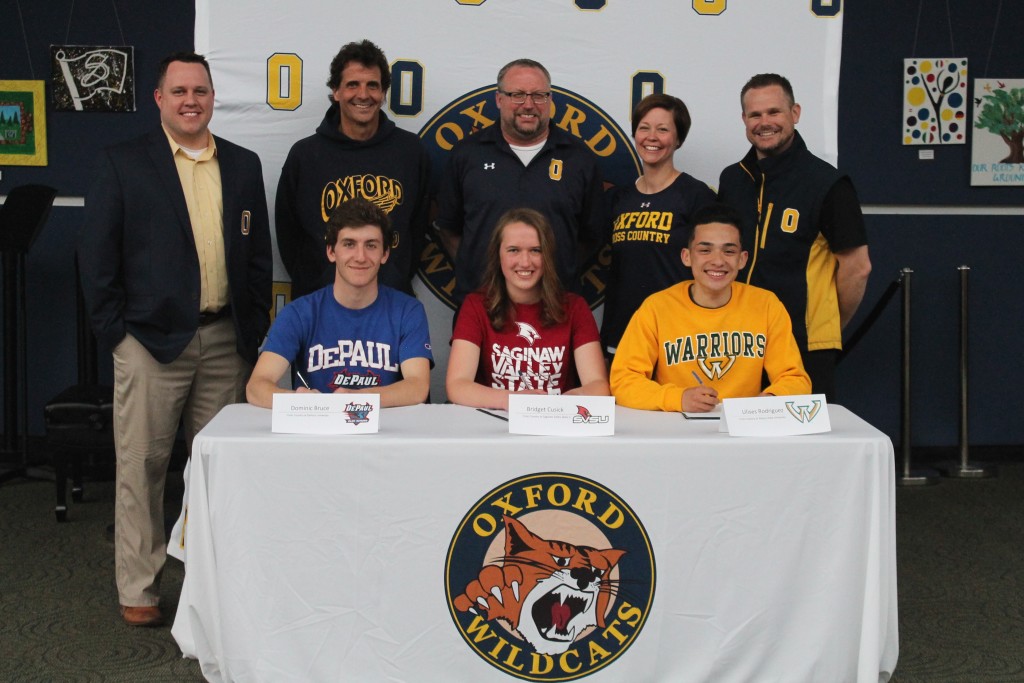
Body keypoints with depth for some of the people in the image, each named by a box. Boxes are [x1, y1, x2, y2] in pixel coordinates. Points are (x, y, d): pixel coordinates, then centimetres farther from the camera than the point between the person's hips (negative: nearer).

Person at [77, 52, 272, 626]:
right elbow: (97, 252, -1)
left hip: (226, 340, 3)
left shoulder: (243, 166, 12)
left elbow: (259, 255, 13)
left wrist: (255, 330, 7)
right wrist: (114, 330, -6)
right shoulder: (124, 163, 1)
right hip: (151, 339, -3)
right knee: (142, 466, 1)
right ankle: (139, 590, 11)